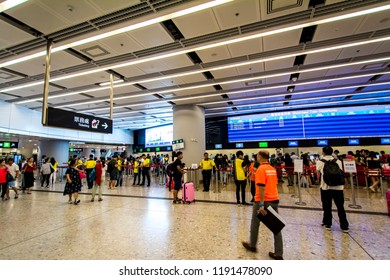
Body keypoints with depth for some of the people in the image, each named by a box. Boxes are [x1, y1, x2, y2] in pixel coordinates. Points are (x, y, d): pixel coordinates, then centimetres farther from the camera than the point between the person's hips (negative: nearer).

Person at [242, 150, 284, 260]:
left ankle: (252, 245, 31)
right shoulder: (273, 169, 9)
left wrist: (261, 205, -20)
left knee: (255, 223, 13)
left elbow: (262, 188, -21)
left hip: (263, 201, -7)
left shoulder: (261, 169, -16)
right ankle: (278, 254, 15)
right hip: (274, 200, 7)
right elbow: (274, 185, 16)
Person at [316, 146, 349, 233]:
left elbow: (318, 176, 3)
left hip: (325, 187, -2)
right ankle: (345, 226, 15)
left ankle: (327, 224, 21)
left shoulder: (320, 162, -1)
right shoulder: (338, 161, 6)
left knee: (327, 207, 11)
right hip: (338, 187, 2)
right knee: (340, 207, 11)